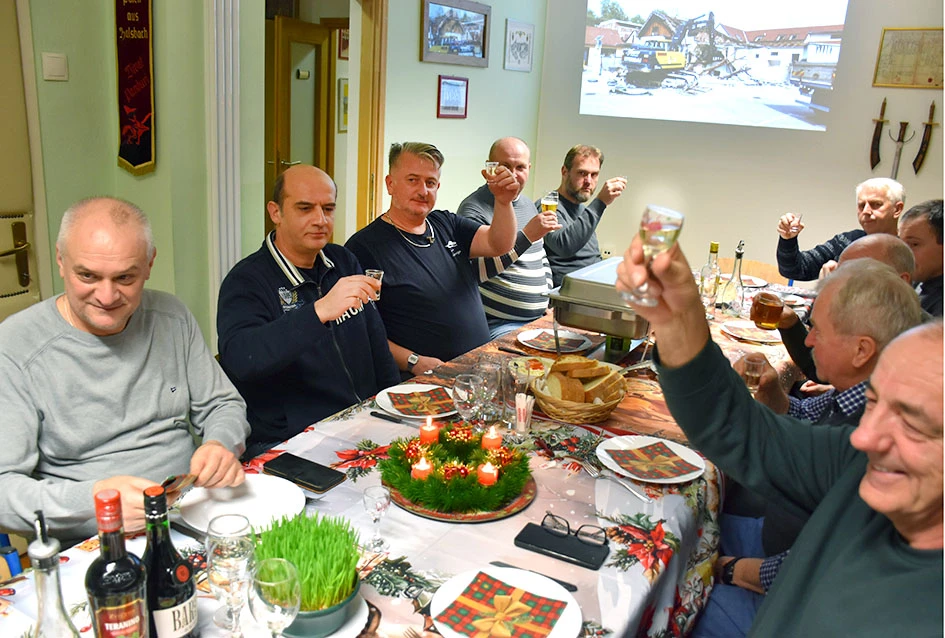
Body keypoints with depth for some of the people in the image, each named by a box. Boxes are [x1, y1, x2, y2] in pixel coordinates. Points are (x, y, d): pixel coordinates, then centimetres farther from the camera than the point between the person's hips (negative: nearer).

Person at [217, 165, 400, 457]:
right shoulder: (246, 281, -9)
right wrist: (320, 310, -38)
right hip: (286, 442, -6)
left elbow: (377, 343, 18)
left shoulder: (343, 261, 12)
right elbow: (238, 358, -29)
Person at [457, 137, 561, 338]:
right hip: (497, 324, -8)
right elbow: (473, 270, -24)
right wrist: (526, 236, -26)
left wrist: (547, 302, 13)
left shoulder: (528, 204, 17)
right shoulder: (474, 209, -10)